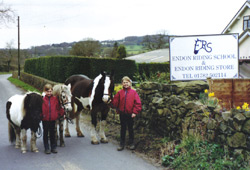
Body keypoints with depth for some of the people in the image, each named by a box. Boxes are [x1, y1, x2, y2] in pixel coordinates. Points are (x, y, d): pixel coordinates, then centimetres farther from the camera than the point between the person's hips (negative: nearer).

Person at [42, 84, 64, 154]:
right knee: (45, 133, 8)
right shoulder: (42, 99, -7)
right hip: (45, 120, -2)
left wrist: (61, 113, -1)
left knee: (52, 133, 12)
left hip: (53, 119, 2)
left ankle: (53, 147, 19)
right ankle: (47, 148, 15)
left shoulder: (55, 99, 0)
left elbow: (59, 107, 8)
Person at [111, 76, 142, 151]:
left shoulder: (133, 92, -3)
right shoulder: (120, 93, 1)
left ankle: (131, 143, 21)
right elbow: (115, 102, 1)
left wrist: (135, 112, -12)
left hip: (130, 114, -1)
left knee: (130, 128, 9)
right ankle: (122, 144, 17)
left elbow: (138, 103, -6)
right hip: (122, 113, 1)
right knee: (123, 128, 10)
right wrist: (117, 109, -15)